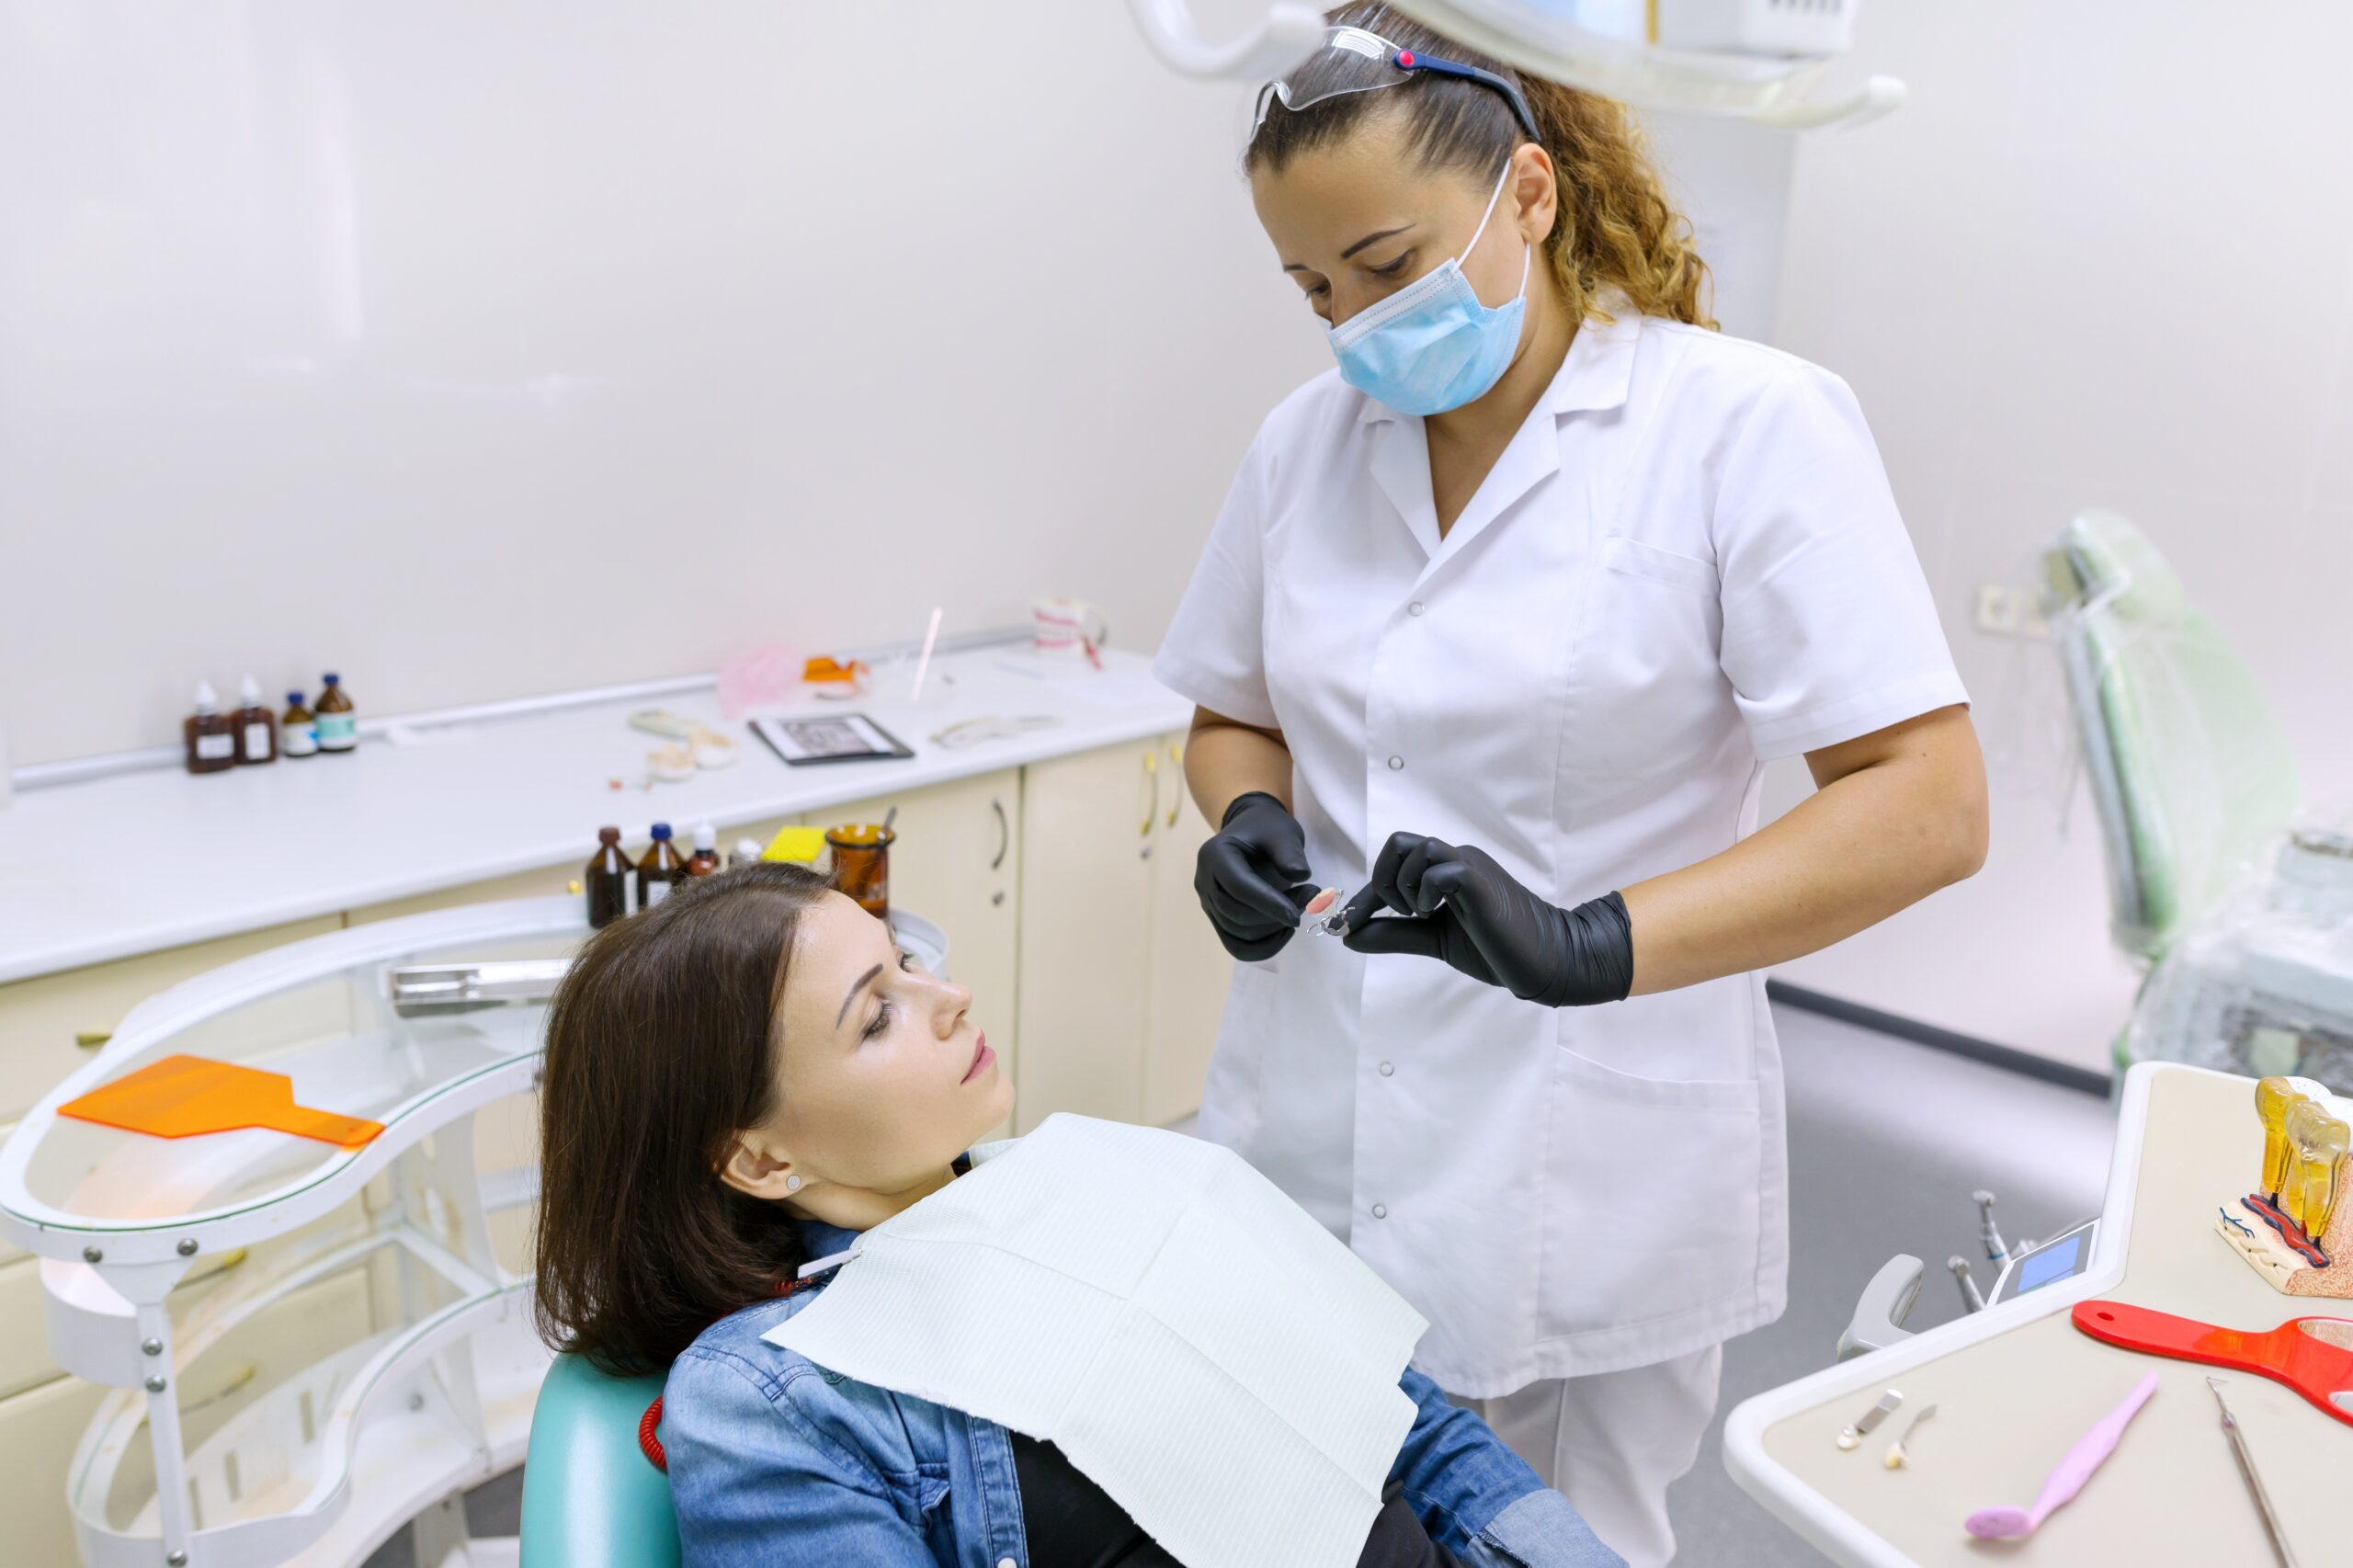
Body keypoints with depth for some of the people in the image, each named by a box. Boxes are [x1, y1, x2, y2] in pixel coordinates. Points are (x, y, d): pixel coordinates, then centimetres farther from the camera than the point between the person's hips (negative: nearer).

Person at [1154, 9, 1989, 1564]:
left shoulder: (1752, 423, -11)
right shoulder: (1307, 438, 4)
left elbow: (1930, 807, -18)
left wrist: (1588, 945, -30)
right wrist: (1251, 817, -8)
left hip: (1588, 1182, -3)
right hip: (1312, 1140, 4)